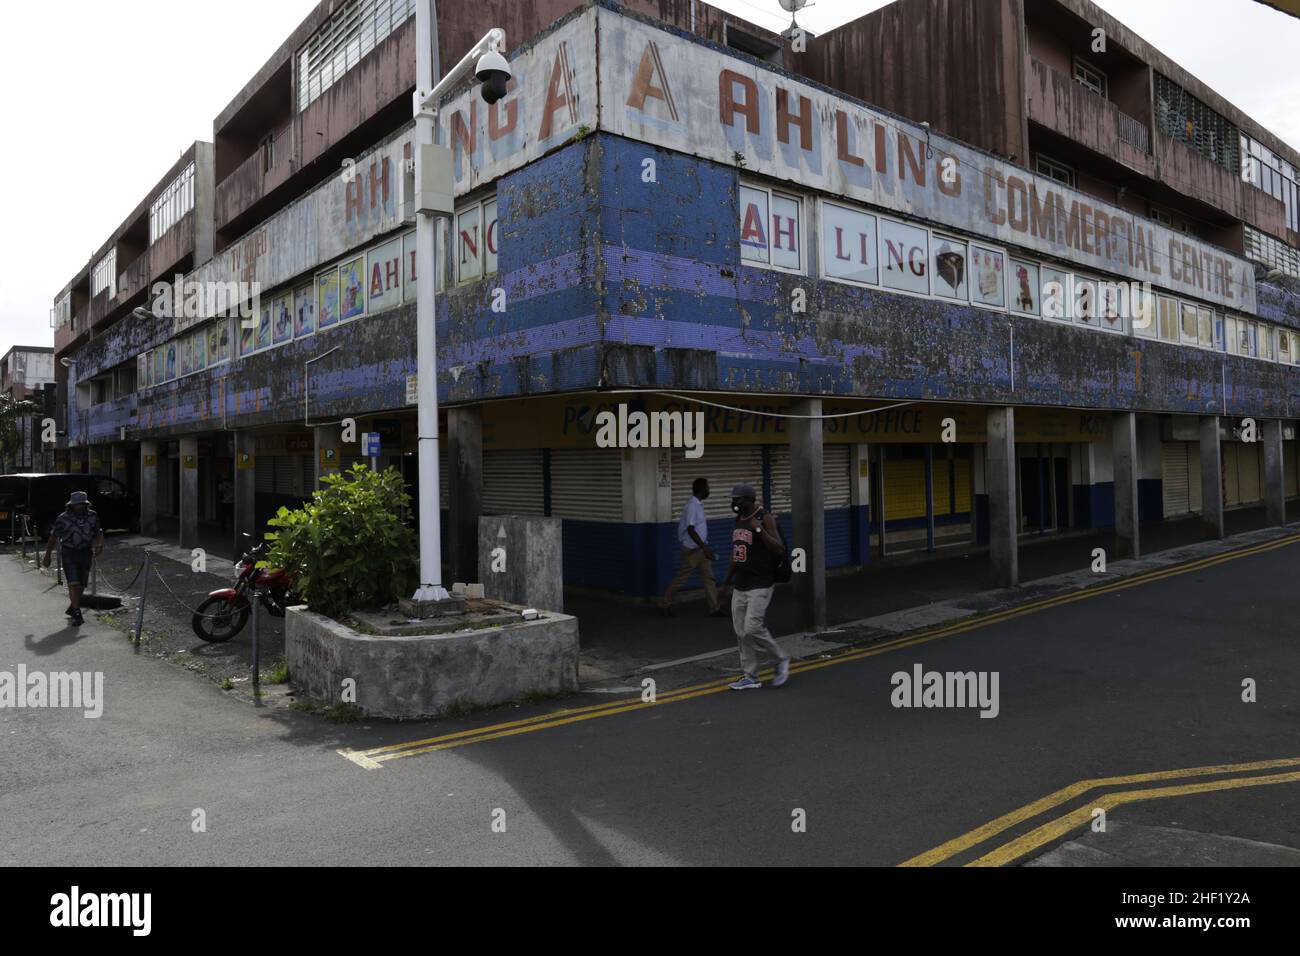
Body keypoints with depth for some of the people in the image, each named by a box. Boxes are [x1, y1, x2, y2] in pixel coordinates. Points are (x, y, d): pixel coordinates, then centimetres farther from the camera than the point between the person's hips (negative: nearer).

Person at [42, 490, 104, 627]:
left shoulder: (92, 516, 3)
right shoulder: (63, 518, -6)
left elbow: (98, 533, 5)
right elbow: (53, 537, 2)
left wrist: (99, 545, -15)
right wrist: (47, 556, 3)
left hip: (85, 554, 3)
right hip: (69, 555, -3)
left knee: (81, 585, 11)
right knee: (73, 584, -13)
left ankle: (71, 608, 32)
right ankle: (77, 614, -13)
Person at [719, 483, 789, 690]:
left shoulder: (765, 519, -12)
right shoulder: (739, 519, 11)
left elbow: (779, 549, -21)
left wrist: (758, 529, -26)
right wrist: (726, 582, 22)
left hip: (760, 586, -8)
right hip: (740, 586, 8)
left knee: (752, 628, -14)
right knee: (741, 632, 6)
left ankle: (781, 658, 10)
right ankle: (750, 677, 16)